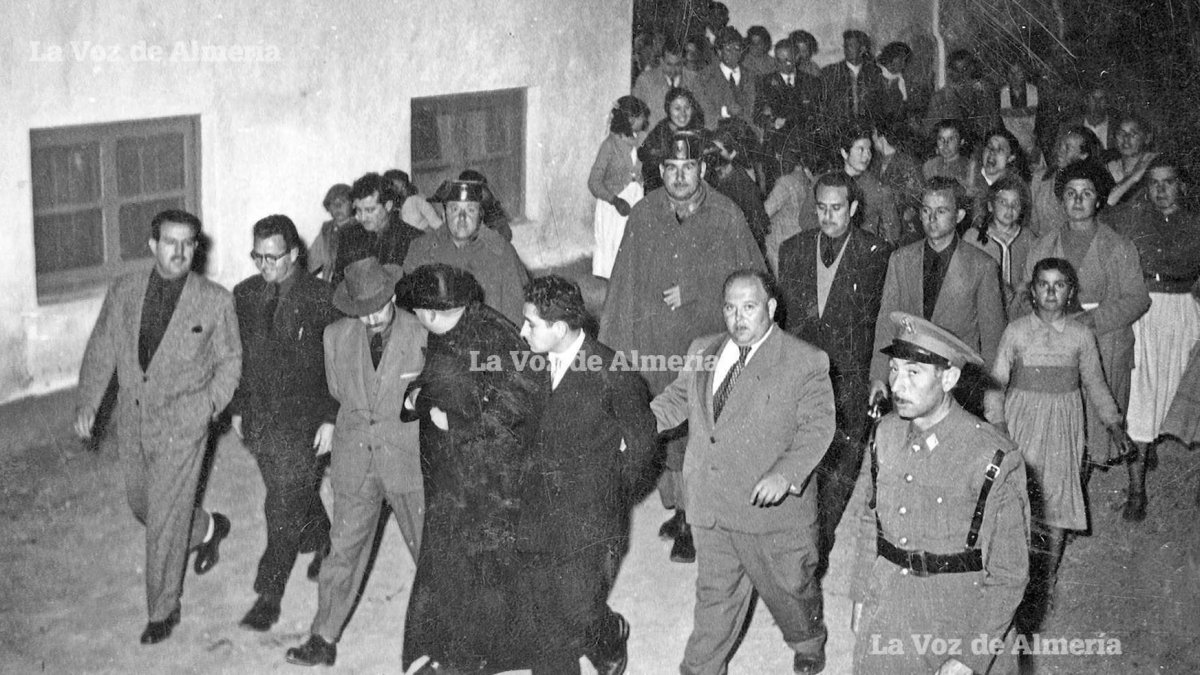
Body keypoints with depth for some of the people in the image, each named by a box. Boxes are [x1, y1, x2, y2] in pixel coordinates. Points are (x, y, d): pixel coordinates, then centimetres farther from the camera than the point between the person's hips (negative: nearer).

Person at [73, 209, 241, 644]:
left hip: (181, 423, -5)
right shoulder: (123, 292, 2)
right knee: (142, 505, 19)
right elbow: (101, 351, 7)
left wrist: (211, 402, -10)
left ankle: (163, 610, 15)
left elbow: (229, 360, 3)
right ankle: (208, 529, 47)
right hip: (132, 420, 5)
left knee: (165, 518, -2)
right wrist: (87, 404, -1)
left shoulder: (215, 301, -8)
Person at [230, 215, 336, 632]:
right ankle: (322, 544, 47)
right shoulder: (245, 296, 4)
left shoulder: (321, 299, -12)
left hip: (303, 421, -5)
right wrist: (237, 408, 12)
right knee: (298, 496, 20)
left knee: (284, 509, -5)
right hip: (258, 417, 5)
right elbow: (236, 355, 14)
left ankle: (269, 597, 4)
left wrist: (332, 420, -12)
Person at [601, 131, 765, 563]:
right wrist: (612, 344, 3)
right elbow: (623, 284, 5)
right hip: (654, 346, 3)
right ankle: (678, 509, 29)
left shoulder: (727, 218, -5)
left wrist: (694, 289, -9)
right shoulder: (644, 216, 2)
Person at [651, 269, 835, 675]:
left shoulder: (805, 363, -12)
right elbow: (678, 400, 18)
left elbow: (817, 425, -17)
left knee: (788, 586, 17)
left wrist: (786, 473, -32)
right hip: (711, 505, 4)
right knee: (715, 592, 15)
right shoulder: (702, 351, 5)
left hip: (772, 506, -3)